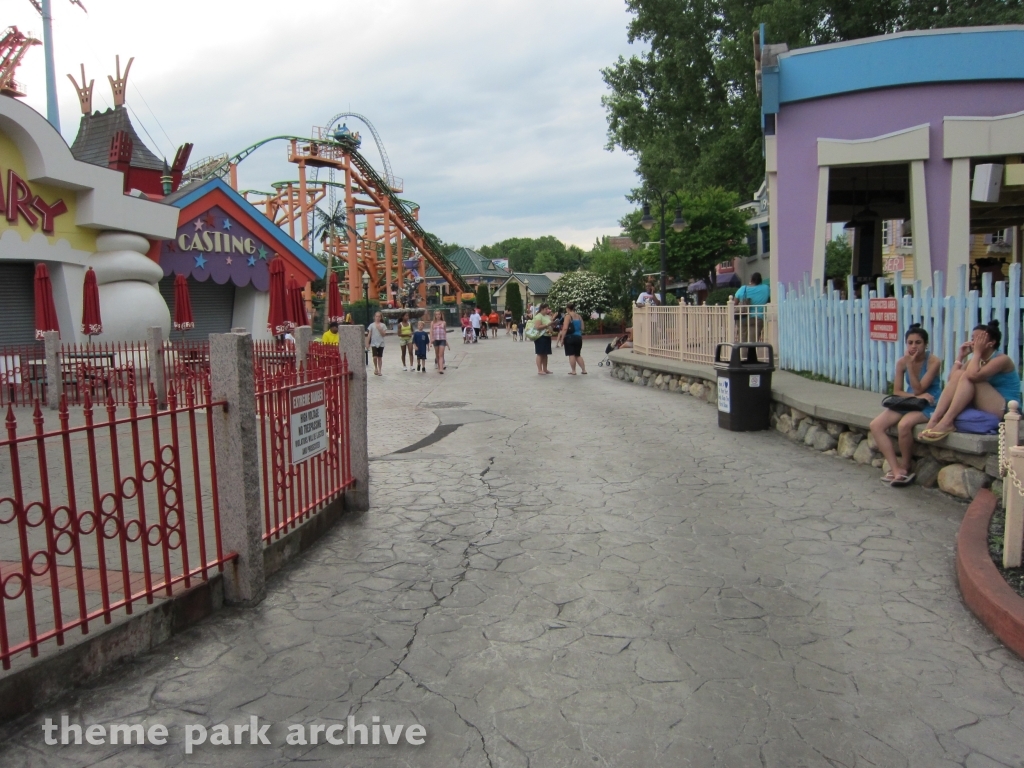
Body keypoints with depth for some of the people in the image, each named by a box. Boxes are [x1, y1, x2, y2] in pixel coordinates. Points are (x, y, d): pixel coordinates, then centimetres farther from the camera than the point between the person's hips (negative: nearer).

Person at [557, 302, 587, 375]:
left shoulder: (568, 316, -9)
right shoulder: (579, 316, 10)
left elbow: (565, 328, -16)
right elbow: (582, 328, 13)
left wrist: (562, 339, -12)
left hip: (570, 337, -6)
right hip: (579, 337, 6)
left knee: (571, 354, 0)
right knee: (578, 355, 15)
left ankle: (573, 371, 0)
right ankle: (584, 370, 12)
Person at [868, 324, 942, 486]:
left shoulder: (933, 362, -13)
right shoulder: (902, 362, -1)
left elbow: (918, 390, -18)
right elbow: (897, 392, 0)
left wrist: (911, 366, -24)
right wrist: (916, 396, -17)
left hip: (928, 406, -6)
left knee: (904, 424, -35)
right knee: (876, 425, -16)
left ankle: (905, 467, -10)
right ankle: (896, 469, -18)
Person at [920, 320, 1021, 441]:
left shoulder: (1002, 359, -10)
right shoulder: (976, 360, 13)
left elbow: (973, 375, -29)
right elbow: (952, 379, 0)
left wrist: (977, 352, -15)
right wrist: (961, 356, 1)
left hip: (1004, 411, -7)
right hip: (980, 407, 7)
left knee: (967, 376, -23)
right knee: (957, 374, -12)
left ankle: (946, 422, -32)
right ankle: (934, 420, -25)